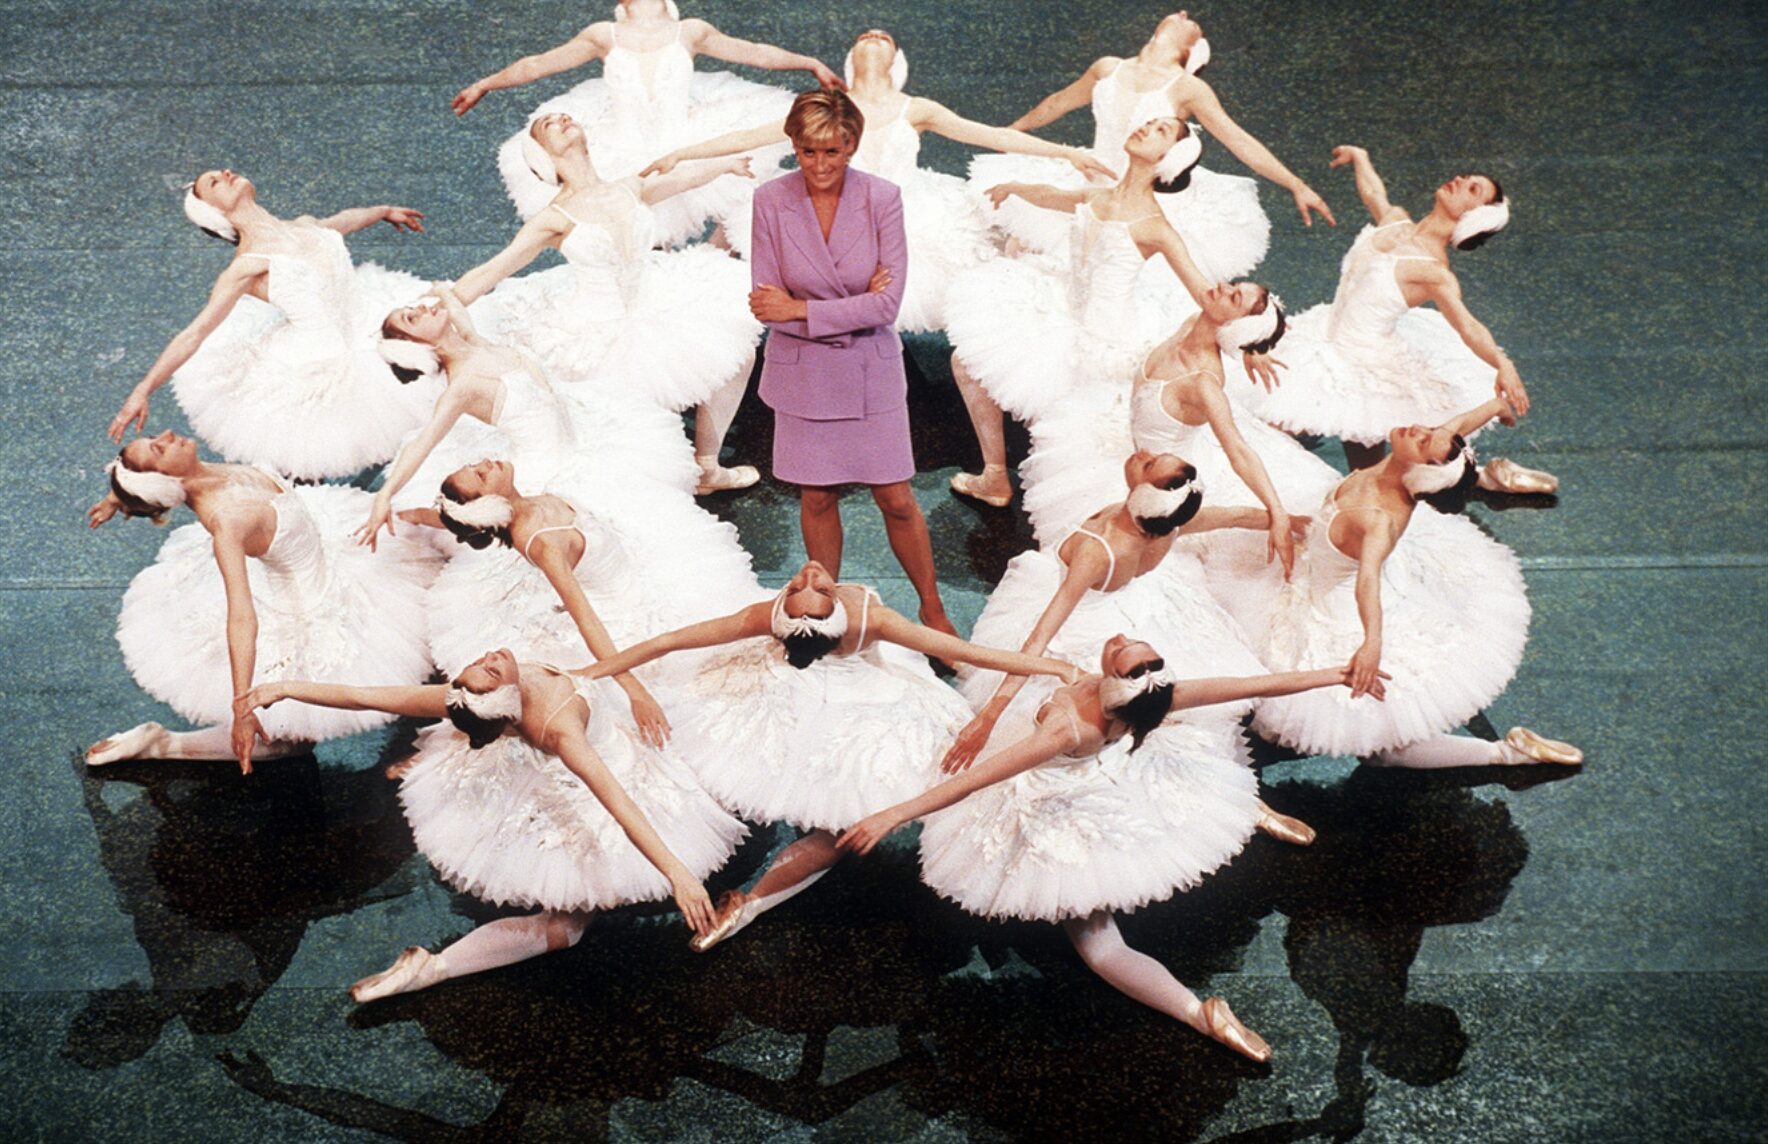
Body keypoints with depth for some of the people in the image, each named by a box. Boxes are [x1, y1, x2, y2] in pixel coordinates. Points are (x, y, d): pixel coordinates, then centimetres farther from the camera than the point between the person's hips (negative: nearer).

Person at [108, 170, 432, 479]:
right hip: (318, 367, -7)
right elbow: (195, 333, -15)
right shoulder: (248, 263, -13)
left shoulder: (305, 225, 7)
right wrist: (143, 391, -22)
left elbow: (343, 220, 31)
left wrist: (384, 211, 51)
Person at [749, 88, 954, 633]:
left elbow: (887, 304, -15)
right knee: (817, 499, 12)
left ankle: (933, 610, 25)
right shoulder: (771, 200, -9)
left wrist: (802, 310, -18)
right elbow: (766, 302, -10)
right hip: (803, 372, 1)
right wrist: (853, 305, -16)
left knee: (896, 500, 5)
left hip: (871, 369, -1)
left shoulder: (882, 198, -11)